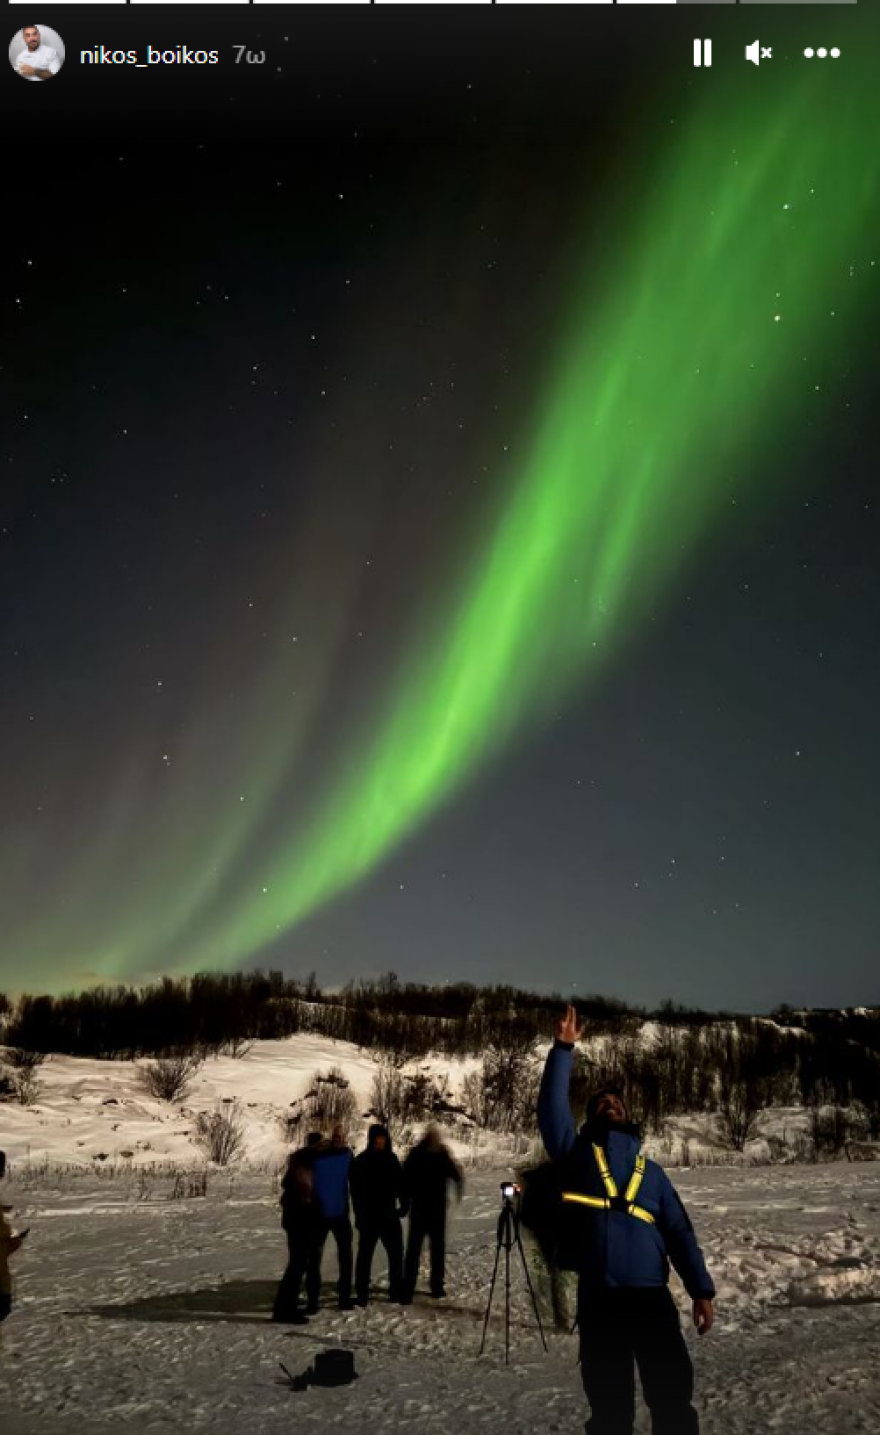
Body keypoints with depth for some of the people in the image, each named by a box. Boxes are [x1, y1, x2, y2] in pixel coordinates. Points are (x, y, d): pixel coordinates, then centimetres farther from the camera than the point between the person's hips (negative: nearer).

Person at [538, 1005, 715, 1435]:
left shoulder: (651, 1171, 18)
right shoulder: (577, 1156, 12)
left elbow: (679, 1233, 13)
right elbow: (551, 1109, -2)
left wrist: (701, 1289, 1)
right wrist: (562, 1049, -9)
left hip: (653, 1297, 2)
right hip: (599, 1300, -1)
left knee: (673, 1398, -2)